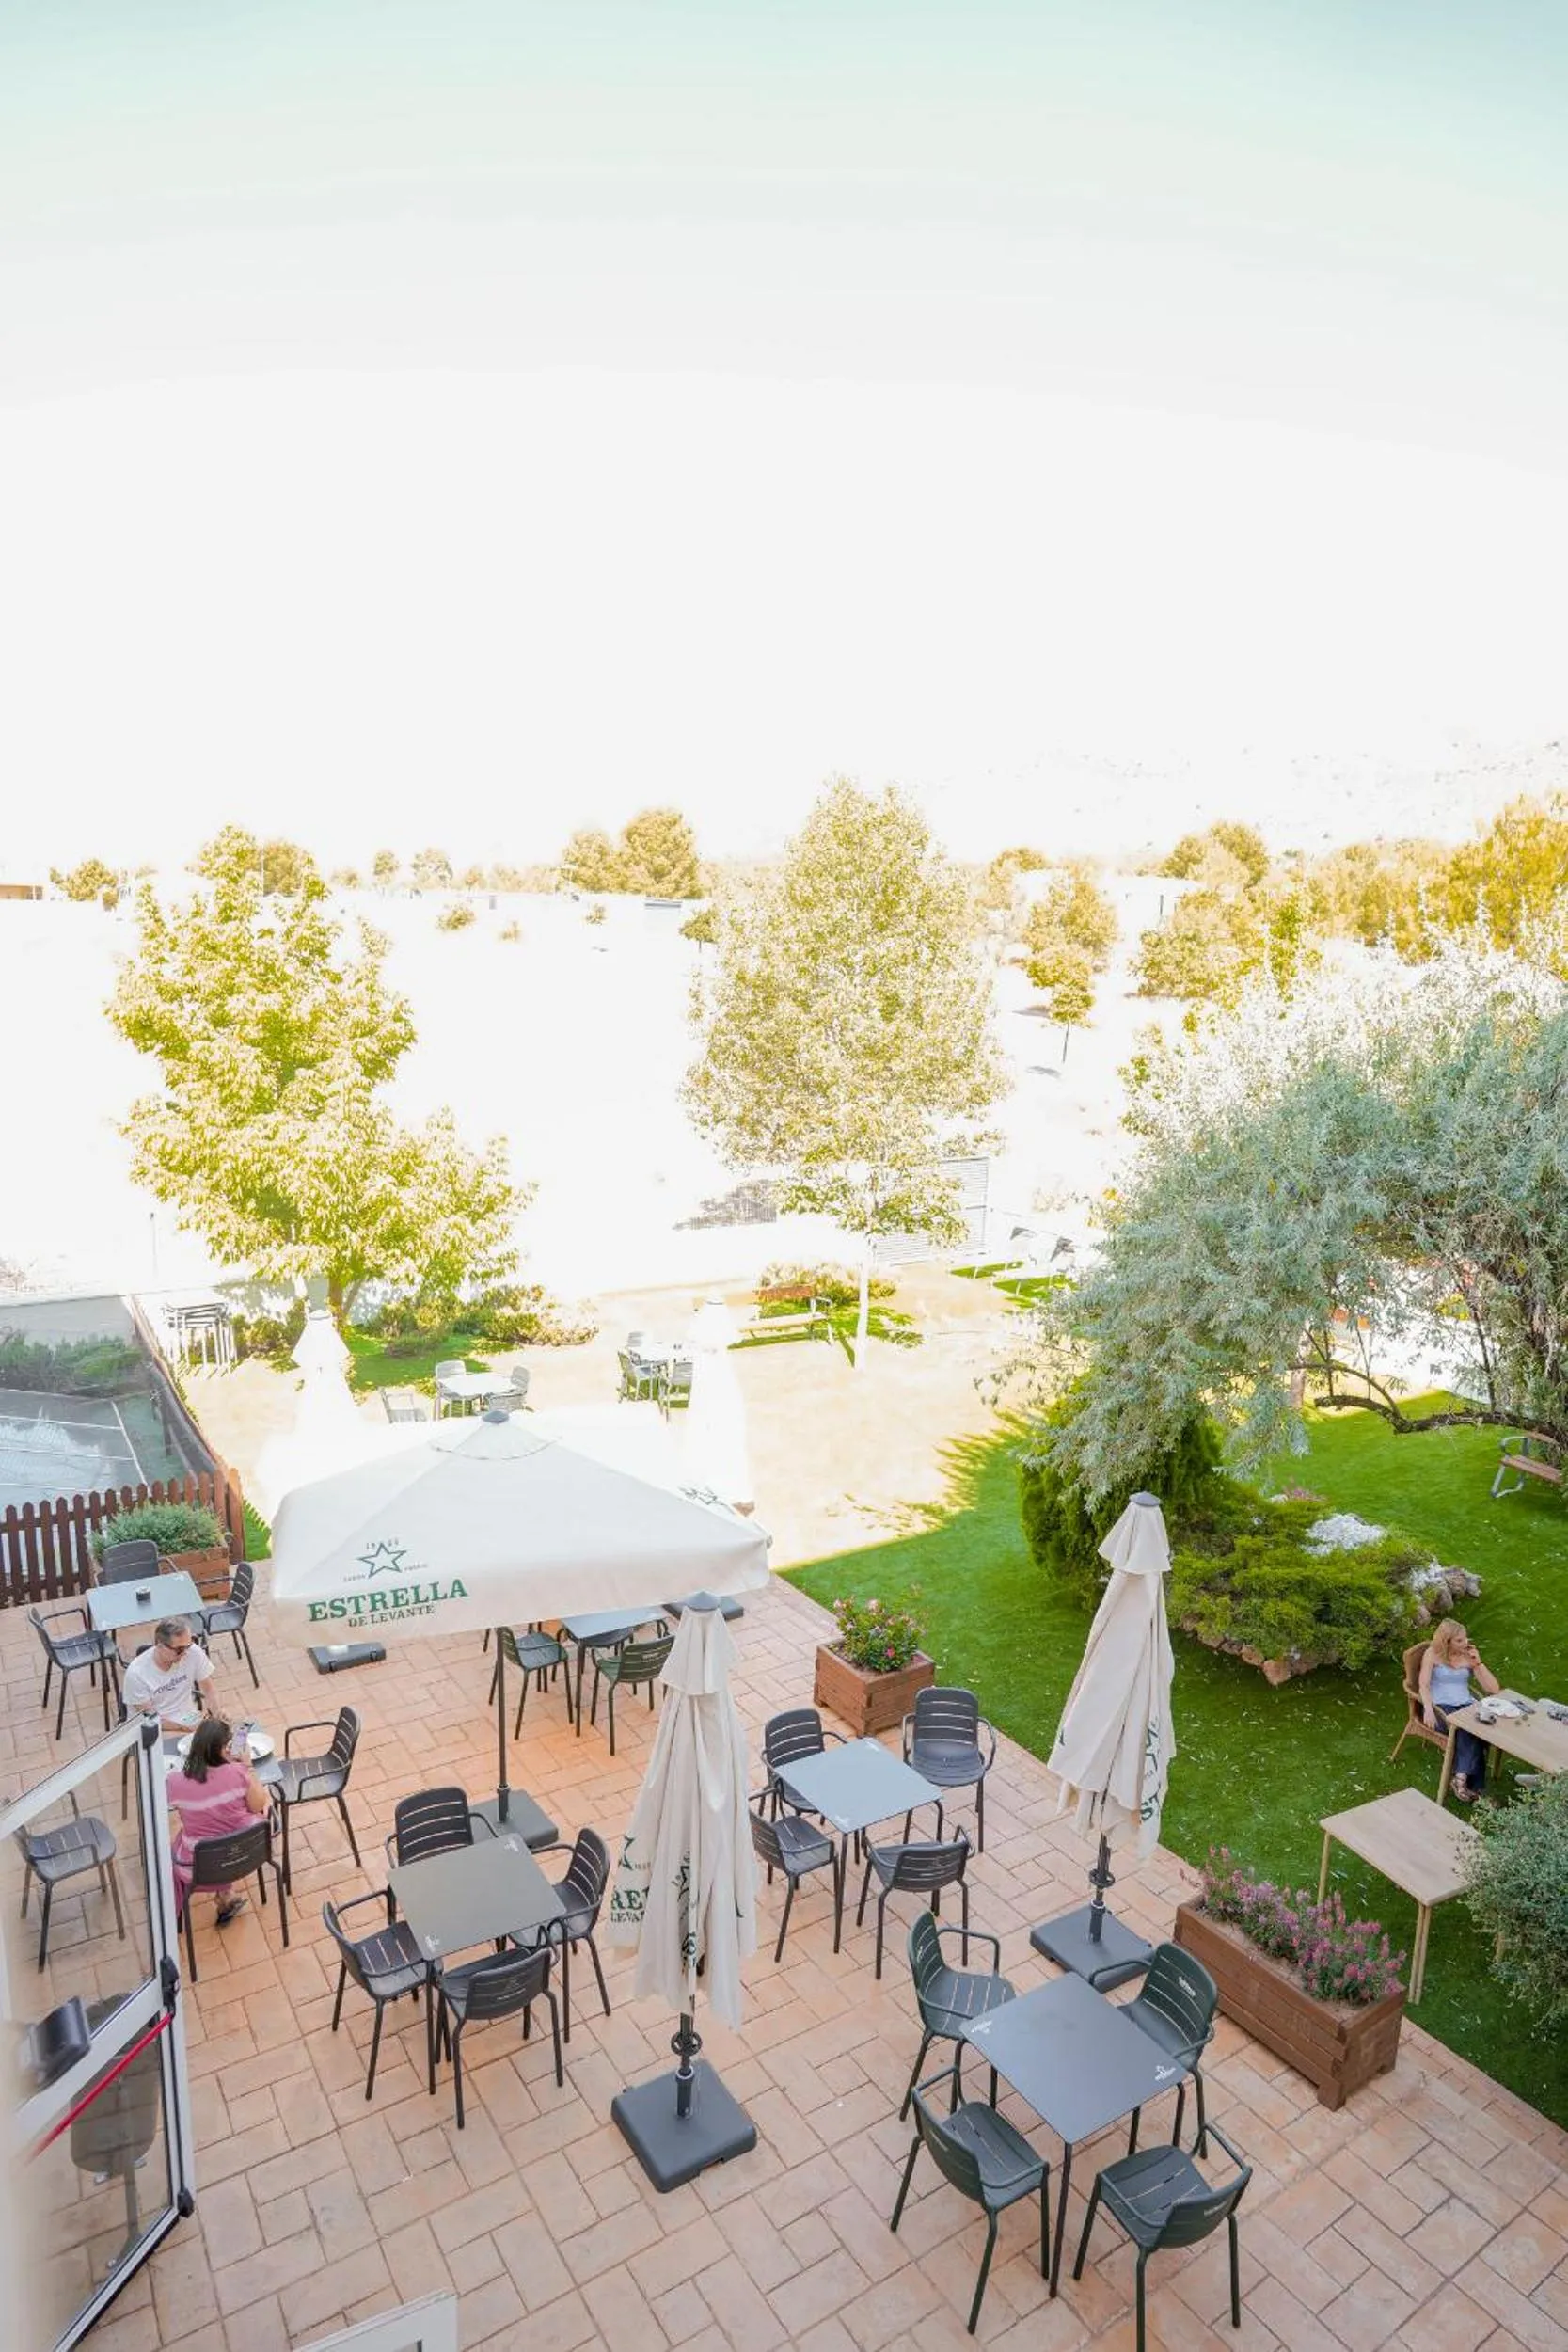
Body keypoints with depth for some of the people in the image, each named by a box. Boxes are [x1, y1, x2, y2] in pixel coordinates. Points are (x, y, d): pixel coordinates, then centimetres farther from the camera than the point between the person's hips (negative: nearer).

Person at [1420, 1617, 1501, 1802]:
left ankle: (1461, 1778, -36)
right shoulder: (1433, 1654, 2)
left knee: (1472, 1729, -34)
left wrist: (1478, 1662, -3)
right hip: (1440, 1706, -3)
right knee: (1468, 1729, -34)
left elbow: (1493, 1689, 7)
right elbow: (1424, 1685, -9)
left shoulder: (1469, 1656, 11)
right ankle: (1473, 1786, -31)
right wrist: (1428, 1709, -27)